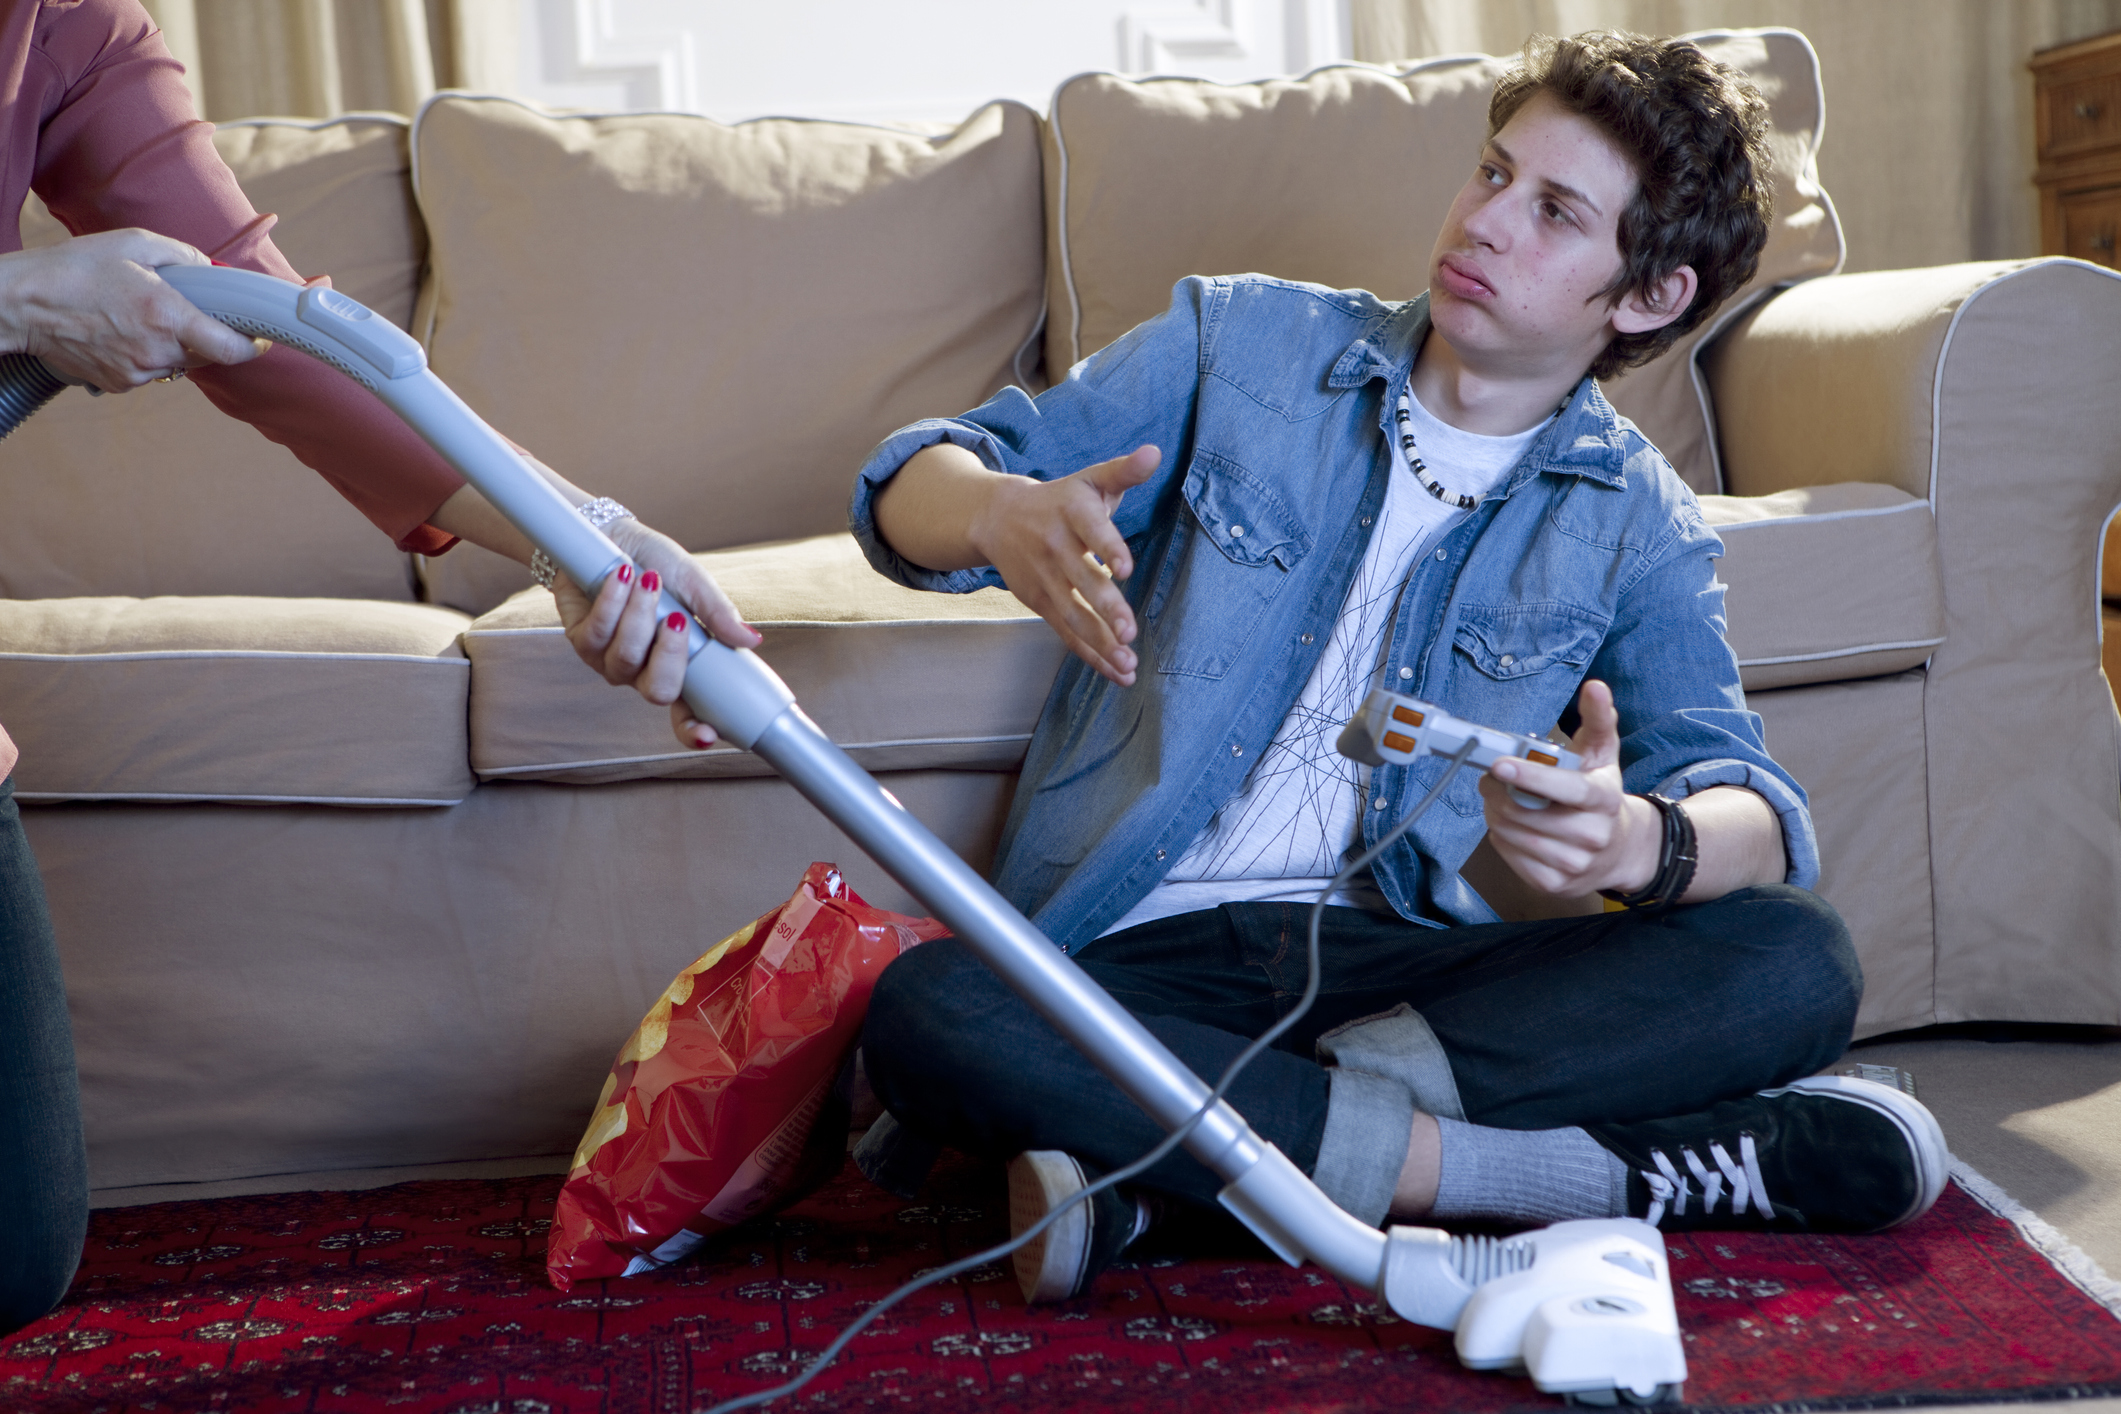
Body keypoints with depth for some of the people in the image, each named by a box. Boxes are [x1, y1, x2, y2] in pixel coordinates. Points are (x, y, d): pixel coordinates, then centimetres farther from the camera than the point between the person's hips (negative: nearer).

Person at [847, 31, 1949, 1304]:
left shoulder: (1636, 524, 7)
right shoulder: (1240, 342, 4)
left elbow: (1756, 813, -4)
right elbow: (909, 488, 1)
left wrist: (1639, 841, -30)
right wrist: (1002, 515, -25)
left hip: (1391, 951, 2)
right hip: (1139, 957, -1)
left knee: (1800, 964, -21)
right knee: (928, 1010, -35)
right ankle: (1602, 1172, -31)